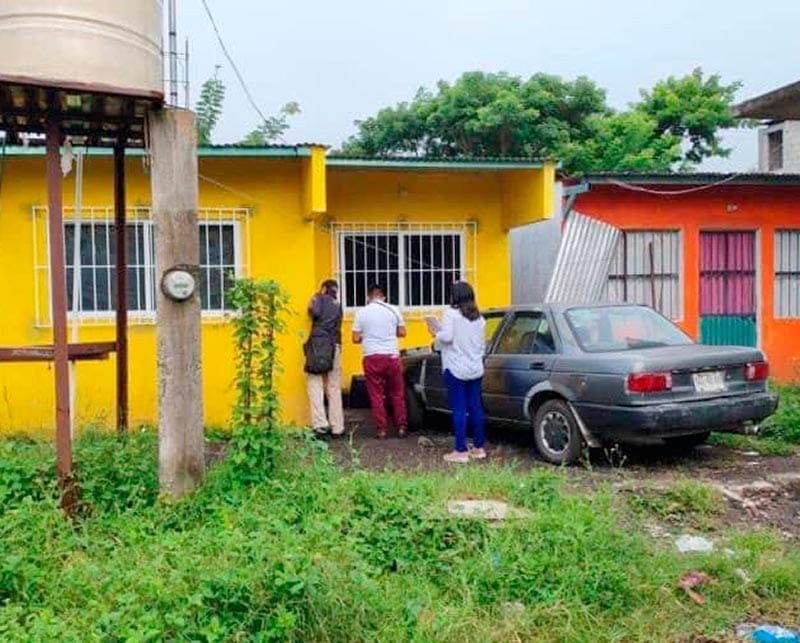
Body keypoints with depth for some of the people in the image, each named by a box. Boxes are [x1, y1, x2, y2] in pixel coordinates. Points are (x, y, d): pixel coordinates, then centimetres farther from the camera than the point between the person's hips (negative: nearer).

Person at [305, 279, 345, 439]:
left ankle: (321, 425, -16)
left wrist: (311, 305, 11)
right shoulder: (337, 305, 24)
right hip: (334, 347, 5)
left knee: (315, 386, -5)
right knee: (334, 389, 6)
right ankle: (337, 428, 6)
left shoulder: (320, 298, 8)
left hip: (318, 345, -5)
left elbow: (315, 313, -11)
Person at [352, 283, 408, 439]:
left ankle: (381, 429, 6)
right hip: (392, 356, 1)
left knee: (376, 395, 6)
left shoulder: (361, 312, -1)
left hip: (372, 357, -1)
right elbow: (402, 332, 9)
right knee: (397, 394, 12)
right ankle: (401, 428, 13)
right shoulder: (393, 310, 2)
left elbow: (356, 339, 0)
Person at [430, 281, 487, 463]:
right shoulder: (479, 318, 11)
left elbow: (447, 337, -18)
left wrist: (436, 333, 1)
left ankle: (461, 451, -2)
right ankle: (479, 447, 18)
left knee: (459, 409, -3)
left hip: (456, 369, -6)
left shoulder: (451, 313, -10)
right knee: (475, 407, 11)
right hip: (475, 369, 6)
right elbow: (482, 344, 15)